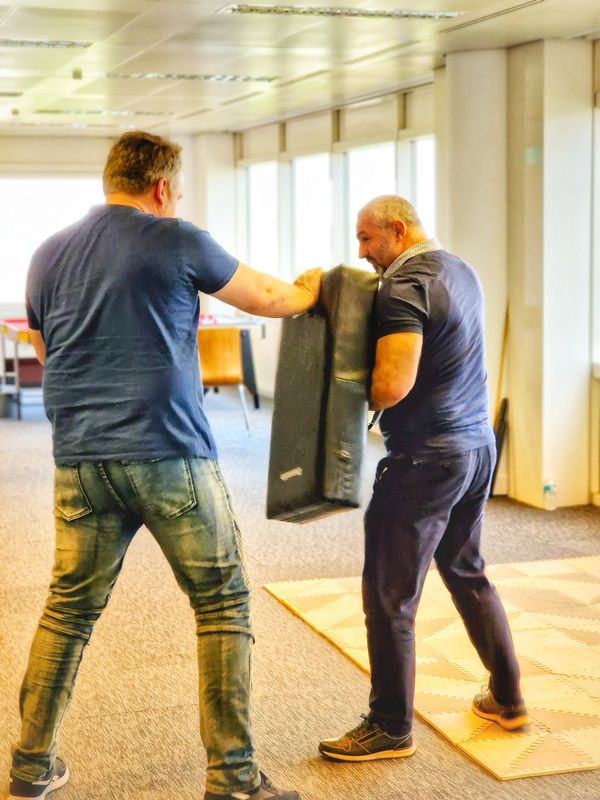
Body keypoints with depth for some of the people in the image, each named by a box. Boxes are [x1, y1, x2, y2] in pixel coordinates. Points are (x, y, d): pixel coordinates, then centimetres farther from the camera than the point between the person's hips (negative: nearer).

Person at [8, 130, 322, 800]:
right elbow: (269, 300, 9)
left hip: (81, 463, 5)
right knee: (223, 604, 5)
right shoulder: (177, 242, -3)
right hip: (169, 456, -5)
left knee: (68, 610, 15)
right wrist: (314, 288, 30)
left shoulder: (47, 256, 12)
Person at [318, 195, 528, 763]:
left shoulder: (403, 285, -17)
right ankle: (507, 699, 31)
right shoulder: (461, 271, 11)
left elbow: (392, 385, -26)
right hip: (478, 446, 10)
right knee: (467, 572, 22)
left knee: (389, 594, 1)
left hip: (426, 458, -9)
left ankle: (390, 728, 11)